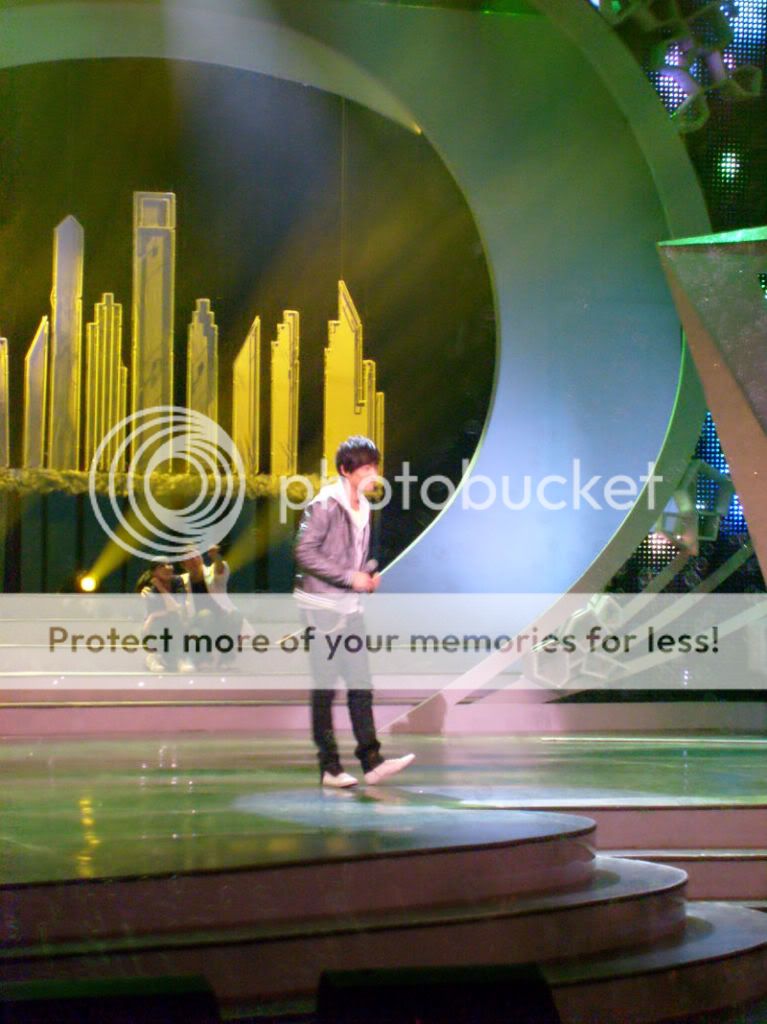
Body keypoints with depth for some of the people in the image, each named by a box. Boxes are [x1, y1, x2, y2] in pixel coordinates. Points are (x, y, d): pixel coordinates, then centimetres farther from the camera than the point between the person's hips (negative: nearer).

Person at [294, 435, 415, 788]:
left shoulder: (362, 508, 13)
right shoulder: (325, 505, -11)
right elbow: (305, 553, -18)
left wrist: (368, 577, 3)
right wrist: (350, 577, -18)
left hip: (350, 606, 7)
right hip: (322, 606, -7)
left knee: (361, 685, 2)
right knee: (325, 688, -2)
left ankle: (371, 761, 1)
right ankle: (329, 767, 4)